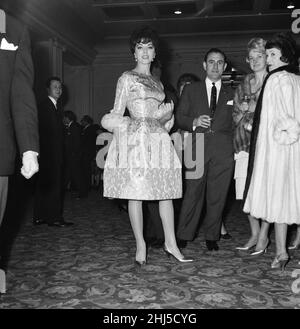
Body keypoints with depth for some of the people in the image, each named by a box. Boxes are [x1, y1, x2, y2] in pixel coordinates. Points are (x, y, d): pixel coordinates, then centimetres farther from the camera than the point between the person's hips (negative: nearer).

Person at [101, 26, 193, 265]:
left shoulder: (157, 82, 21)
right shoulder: (127, 78, 5)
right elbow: (116, 115, 2)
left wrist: (167, 115, 9)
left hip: (158, 140, 5)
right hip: (135, 140, -5)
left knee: (166, 191, 1)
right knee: (136, 193, -4)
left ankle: (171, 243, 8)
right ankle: (141, 246, 5)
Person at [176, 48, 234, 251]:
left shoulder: (231, 94, 18)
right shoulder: (191, 90, 16)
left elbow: (235, 124, 14)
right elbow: (179, 118, 9)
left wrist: (235, 149, 1)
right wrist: (194, 122, -10)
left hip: (223, 151, 1)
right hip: (197, 147, -1)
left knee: (217, 195, 2)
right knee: (193, 193, -5)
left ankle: (212, 237, 15)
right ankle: (184, 236, 7)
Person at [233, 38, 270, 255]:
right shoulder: (243, 86, 17)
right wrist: (246, 121, -2)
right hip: (245, 143, 4)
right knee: (247, 193, 2)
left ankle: (263, 236, 8)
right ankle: (255, 233, 17)